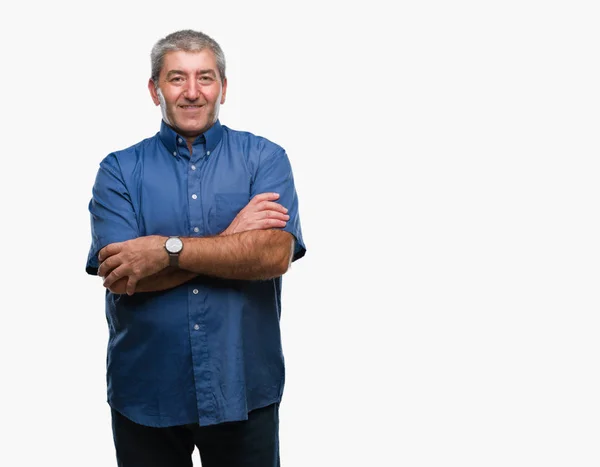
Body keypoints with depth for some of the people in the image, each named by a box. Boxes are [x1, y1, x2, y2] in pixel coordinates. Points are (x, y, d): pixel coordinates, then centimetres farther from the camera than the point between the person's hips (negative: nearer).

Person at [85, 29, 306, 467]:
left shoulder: (265, 158, 0)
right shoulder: (119, 170, 0)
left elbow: (275, 255, -16)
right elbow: (121, 278, -12)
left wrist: (167, 249, -19)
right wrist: (230, 240, -14)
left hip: (244, 392, 0)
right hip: (145, 397, 1)